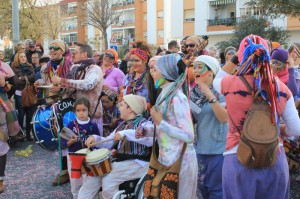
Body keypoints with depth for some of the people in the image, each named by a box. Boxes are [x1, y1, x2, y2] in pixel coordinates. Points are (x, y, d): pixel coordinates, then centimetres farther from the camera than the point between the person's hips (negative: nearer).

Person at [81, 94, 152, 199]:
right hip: (120, 161, 9)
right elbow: (109, 143, 22)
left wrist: (125, 133, -38)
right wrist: (95, 138, 3)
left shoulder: (143, 123, -11)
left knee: (108, 180, -21)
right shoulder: (123, 124, 16)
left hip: (137, 163, -9)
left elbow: (151, 139, -33)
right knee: (93, 175, 2)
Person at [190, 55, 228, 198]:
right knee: (203, 187, 16)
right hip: (201, 148, 6)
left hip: (218, 148, -5)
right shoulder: (194, 92, 5)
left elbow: (224, 118, -21)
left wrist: (210, 96, -26)